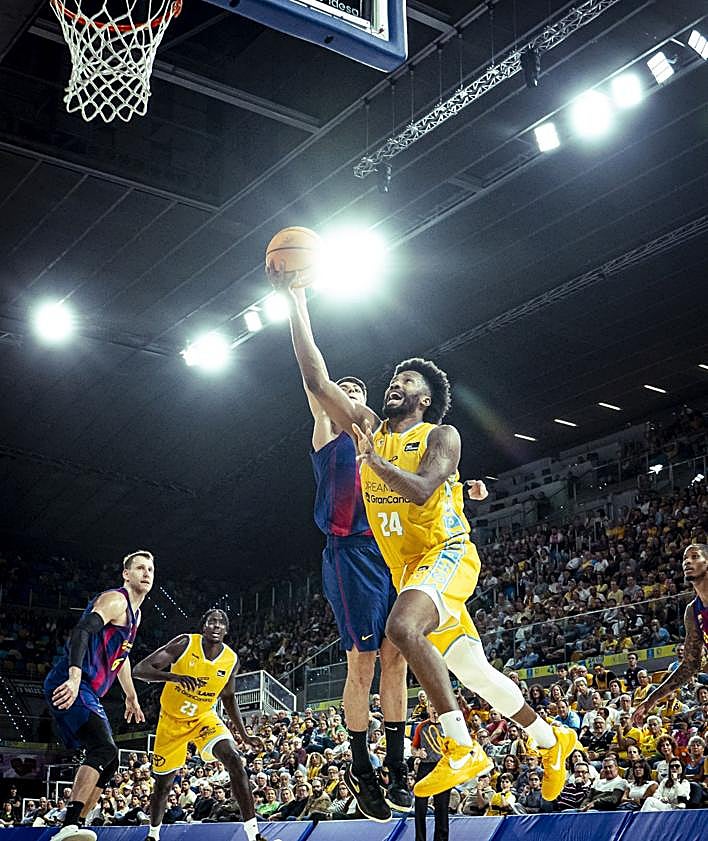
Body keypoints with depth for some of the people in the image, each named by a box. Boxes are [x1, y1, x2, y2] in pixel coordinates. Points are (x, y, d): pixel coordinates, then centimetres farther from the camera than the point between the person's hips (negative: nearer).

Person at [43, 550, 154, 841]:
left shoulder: (134, 613, 23)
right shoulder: (115, 600, -9)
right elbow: (82, 631, -26)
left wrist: (132, 698, 44)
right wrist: (74, 677, -40)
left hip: (88, 694, 11)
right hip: (71, 686, -11)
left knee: (107, 762, 10)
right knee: (104, 749, -26)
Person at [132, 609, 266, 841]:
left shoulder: (231, 659, -11)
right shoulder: (184, 644, -22)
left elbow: (228, 698, 7)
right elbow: (140, 669, -26)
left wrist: (244, 736, 3)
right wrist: (173, 676, -45)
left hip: (204, 717, 1)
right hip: (172, 720, -1)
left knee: (234, 759, -24)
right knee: (163, 784, 10)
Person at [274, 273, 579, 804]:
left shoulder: (441, 435, -4)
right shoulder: (371, 428, 12)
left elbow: (419, 490, -23)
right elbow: (317, 381, 3)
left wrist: (371, 456, -19)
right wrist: (295, 302, 0)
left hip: (446, 553, -7)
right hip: (407, 566, 7)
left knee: (402, 626, -35)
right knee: (474, 672, 11)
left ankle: (461, 748, -29)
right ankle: (550, 739, 31)